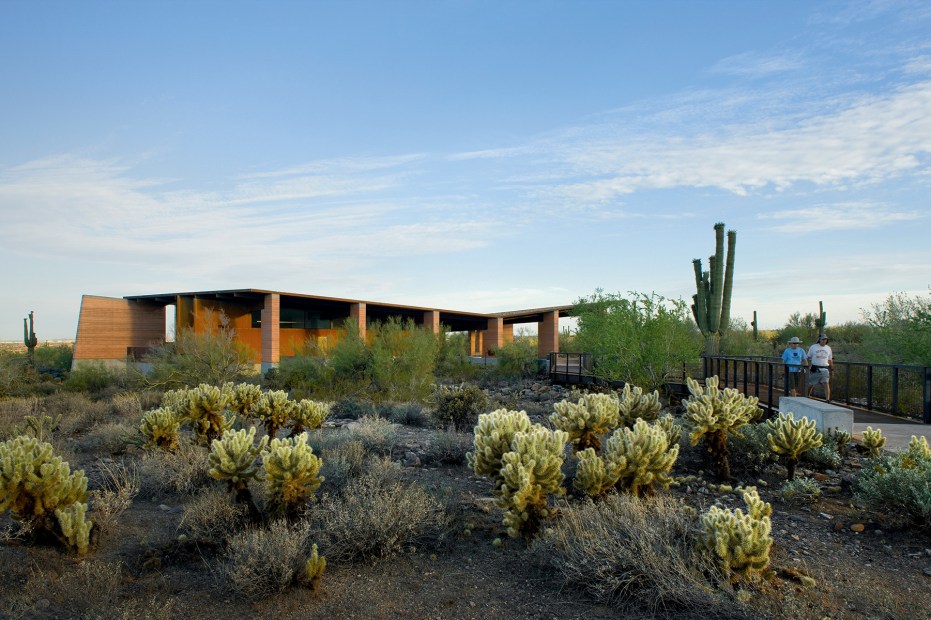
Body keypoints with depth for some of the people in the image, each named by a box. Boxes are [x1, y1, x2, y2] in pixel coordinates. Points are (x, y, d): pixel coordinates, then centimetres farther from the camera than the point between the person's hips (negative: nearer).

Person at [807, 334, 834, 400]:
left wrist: (832, 369, 12)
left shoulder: (828, 348, 11)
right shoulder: (813, 347, 3)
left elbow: (830, 360, 19)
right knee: (811, 384, 7)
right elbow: (808, 358, 6)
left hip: (825, 369, 2)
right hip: (815, 369, -1)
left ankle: (827, 399, -17)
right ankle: (807, 396, 28)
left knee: (826, 384, -14)